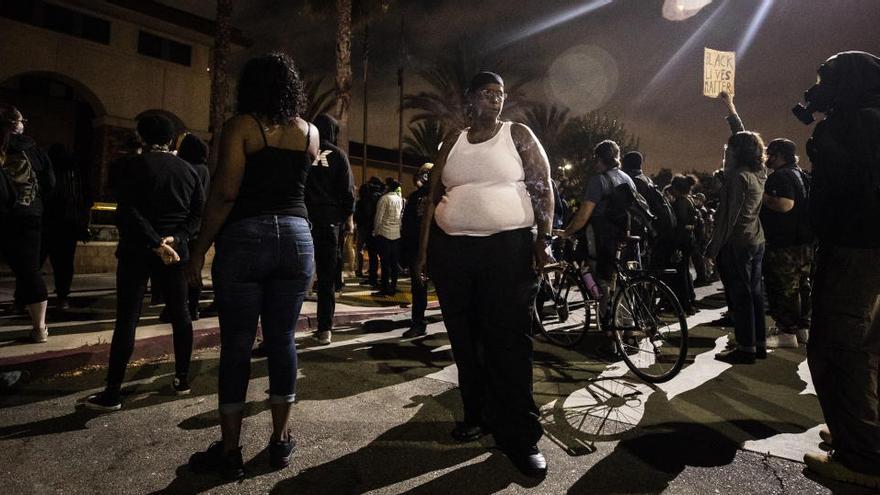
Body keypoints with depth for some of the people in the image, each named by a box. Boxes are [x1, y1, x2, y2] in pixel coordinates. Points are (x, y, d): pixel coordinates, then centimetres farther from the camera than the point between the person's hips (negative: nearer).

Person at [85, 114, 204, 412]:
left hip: (137, 251, -3)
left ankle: (112, 393, 5)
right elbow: (199, 211, -1)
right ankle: (182, 379, 18)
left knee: (127, 319, 1)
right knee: (180, 314, 10)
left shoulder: (129, 166, -4)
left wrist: (155, 242, -18)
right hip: (175, 251, 3)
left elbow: (128, 211, -17)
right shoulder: (187, 170, 7)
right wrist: (176, 238, -10)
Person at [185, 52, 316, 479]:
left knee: (236, 345, 4)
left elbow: (224, 193, -11)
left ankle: (229, 451, 14)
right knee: (282, 339, 10)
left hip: (245, 237, -4)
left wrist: (199, 250, -4)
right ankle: (281, 440, 20)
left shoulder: (241, 126, -2)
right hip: (296, 236, 4)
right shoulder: (311, 133, 11)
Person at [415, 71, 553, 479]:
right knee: (464, 338, 9)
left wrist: (542, 240, -10)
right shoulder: (452, 143, 14)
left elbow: (543, 189, 1)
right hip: (452, 249, 4)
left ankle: (520, 436, 4)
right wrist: (424, 248, 7)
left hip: (508, 248, -3)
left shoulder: (518, 135, 6)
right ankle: (478, 415, 25)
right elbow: (434, 197, 12)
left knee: (509, 340, -5)